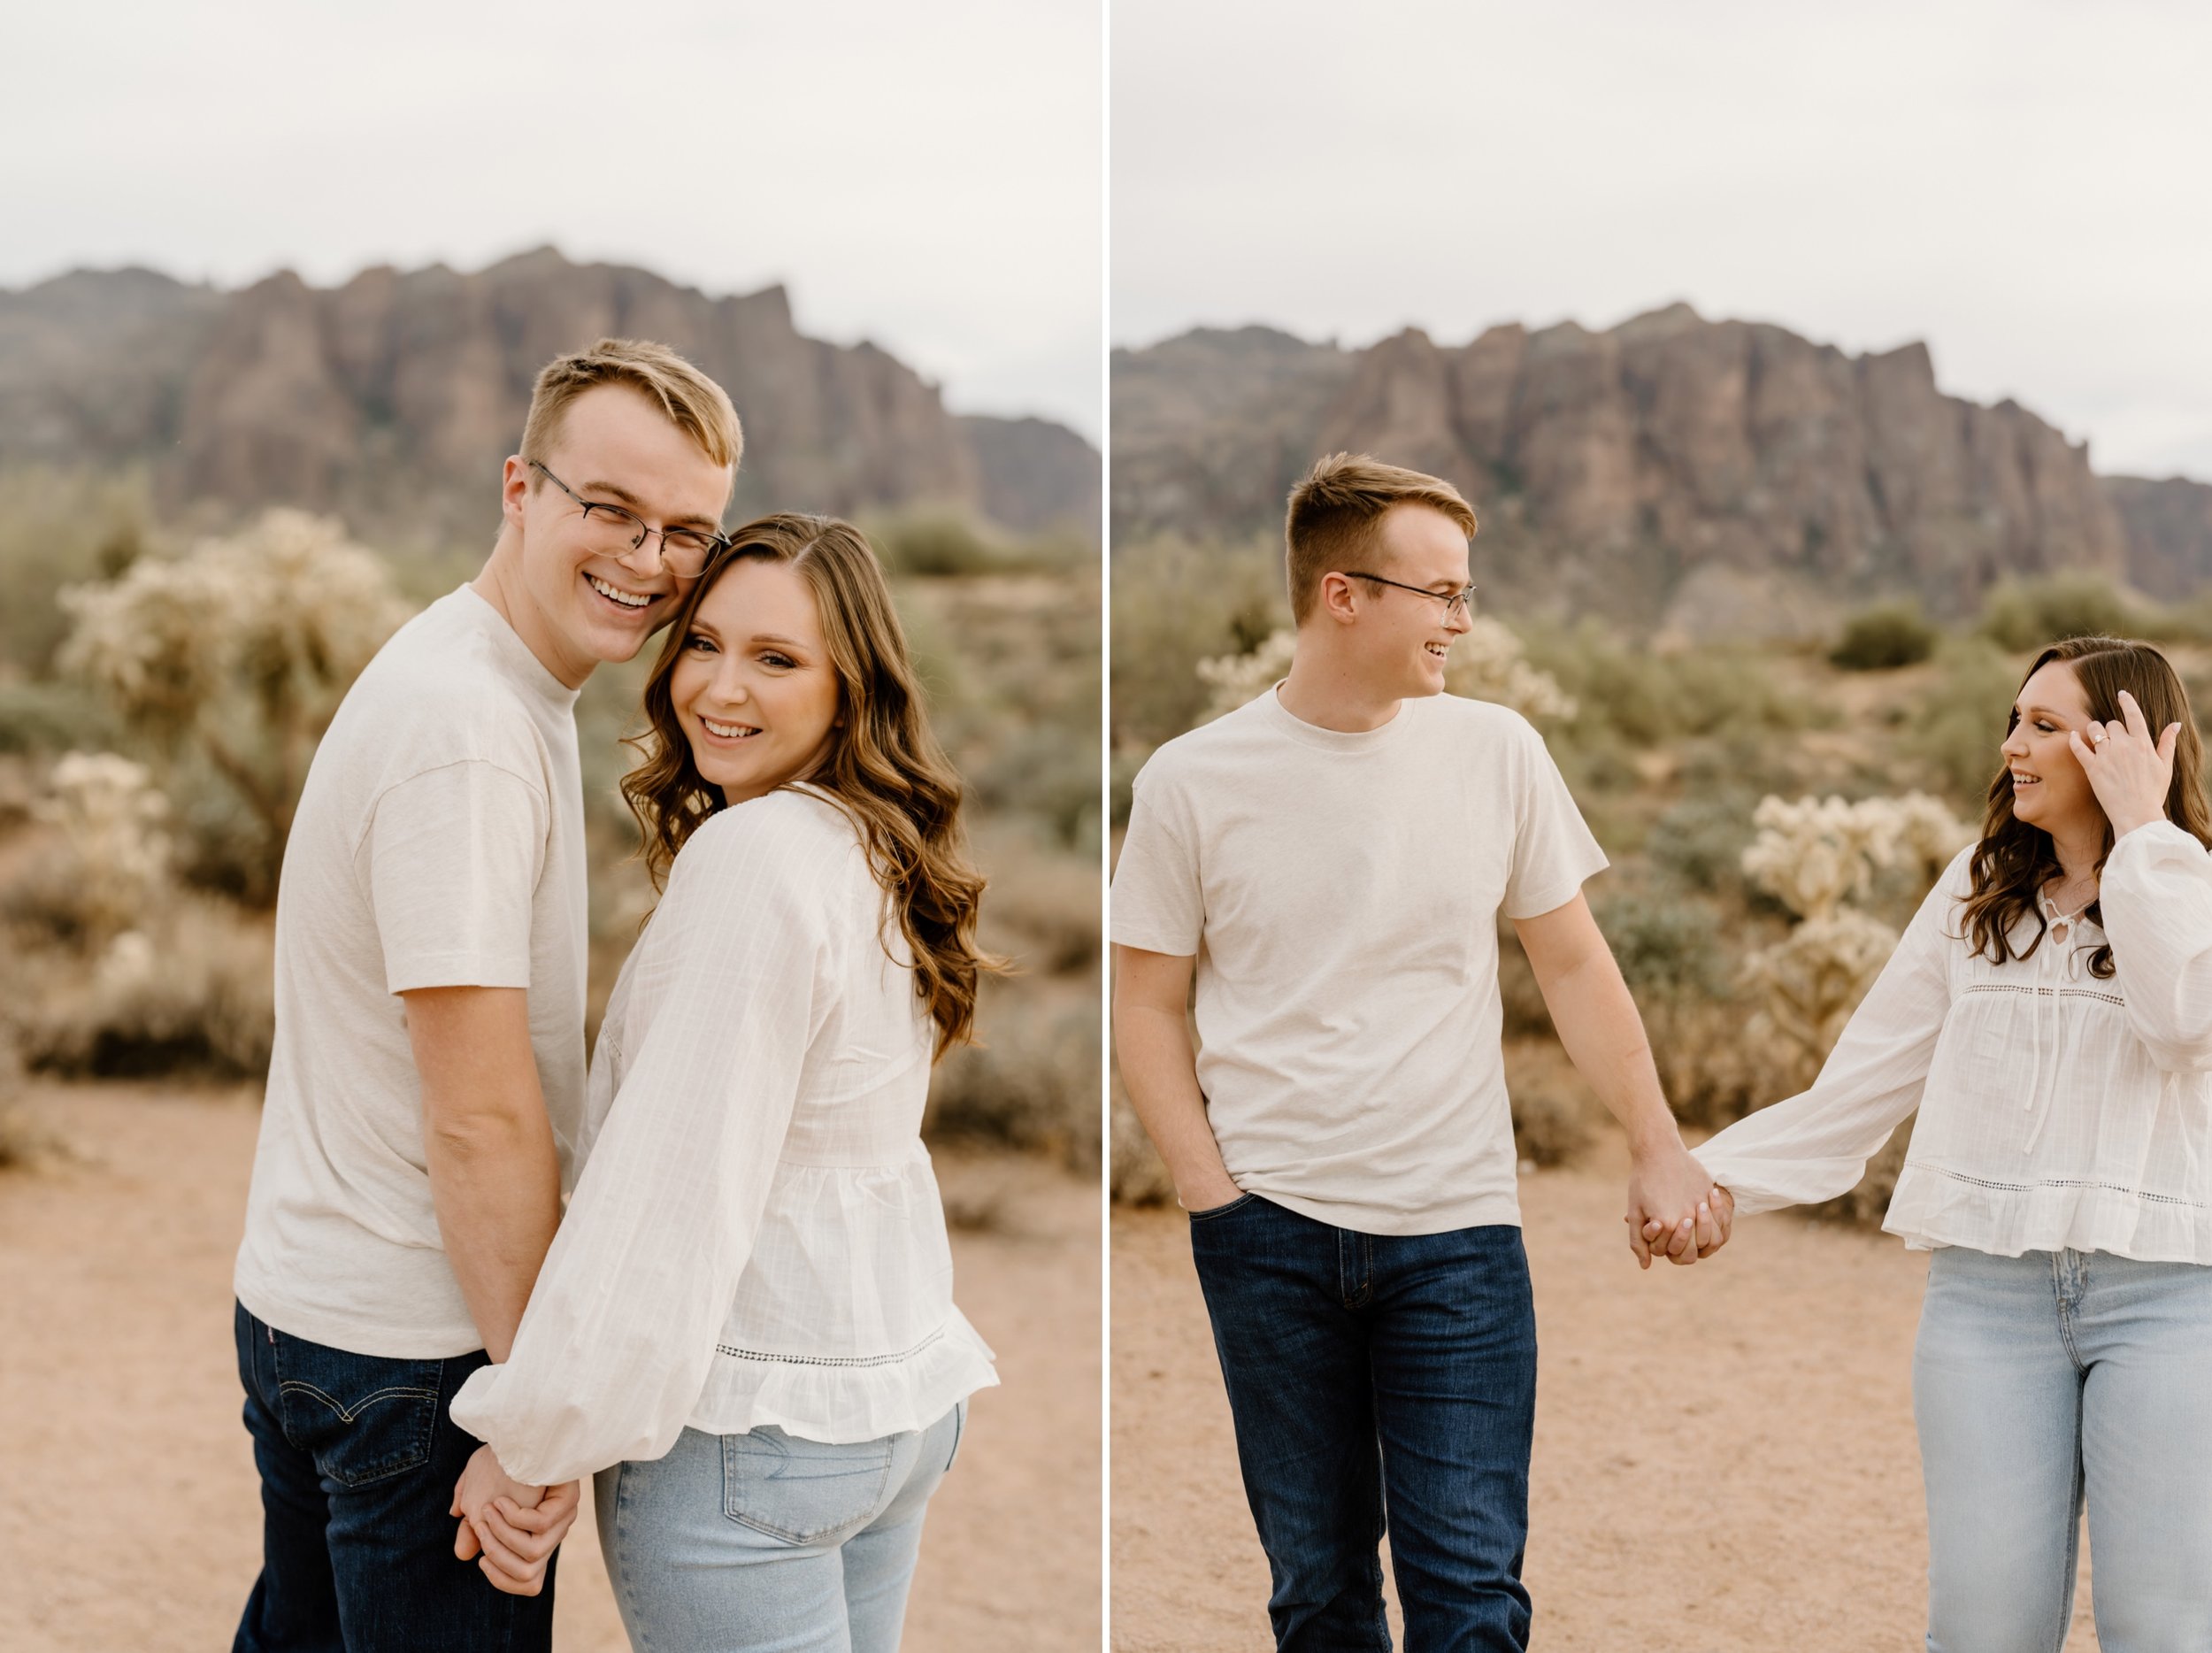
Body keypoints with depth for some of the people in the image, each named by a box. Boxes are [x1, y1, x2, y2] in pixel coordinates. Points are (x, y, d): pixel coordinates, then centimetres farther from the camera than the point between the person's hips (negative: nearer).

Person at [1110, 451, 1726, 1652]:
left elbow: (1574, 966, 9)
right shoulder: (1193, 779, -1)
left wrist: (1659, 1149, 3)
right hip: (1270, 1236, 0)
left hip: (1458, 1229, 0)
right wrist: (1208, 1189, -5)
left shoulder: (1495, 751, 2)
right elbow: (1147, 1004, 4)